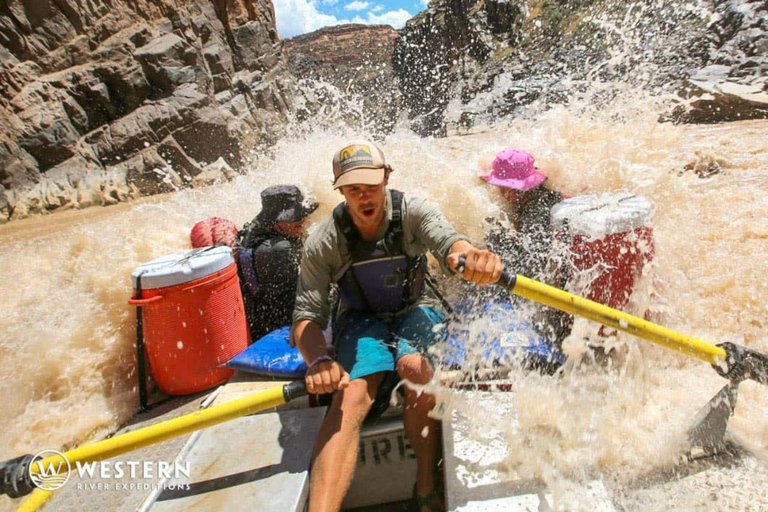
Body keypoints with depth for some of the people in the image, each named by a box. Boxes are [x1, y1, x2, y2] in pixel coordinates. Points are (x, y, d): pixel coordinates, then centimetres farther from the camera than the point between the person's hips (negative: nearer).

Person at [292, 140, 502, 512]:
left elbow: (447, 241, -34)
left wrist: (469, 255, -60)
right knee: (351, 395, -28)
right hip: (361, 320, 1)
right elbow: (306, 315, -15)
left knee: (414, 366, -33)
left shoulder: (412, 211, -15)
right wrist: (318, 360, -36)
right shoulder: (323, 242, -15)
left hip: (415, 311, 0)